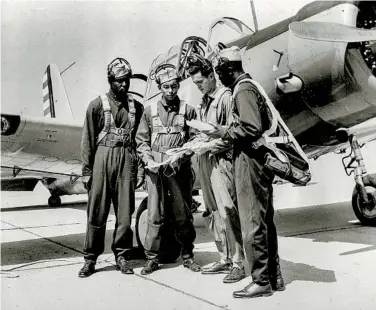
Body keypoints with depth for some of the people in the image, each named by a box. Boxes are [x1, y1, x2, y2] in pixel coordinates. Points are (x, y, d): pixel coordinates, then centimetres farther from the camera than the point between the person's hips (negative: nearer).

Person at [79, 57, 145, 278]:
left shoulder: (137, 107, 11)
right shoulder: (98, 105, 4)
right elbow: (88, 140, 2)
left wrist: (140, 169, 4)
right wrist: (86, 170, -2)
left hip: (127, 159, 2)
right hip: (103, 155, -2)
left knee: (125, 212, 4)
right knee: (97, 212, 2)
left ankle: (122, 256, 17)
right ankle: (91, 259, 13)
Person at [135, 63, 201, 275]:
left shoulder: (188, 110, 5)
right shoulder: (150, 111, 9)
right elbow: (141, 141, 10)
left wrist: (179, 157, -11)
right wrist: (149, 160, -5)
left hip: (180, 169, 0)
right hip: (156, 170, 1)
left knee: (183, 214, 6)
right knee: (155, 216, 0)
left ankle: (187, 255, 20)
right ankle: (152, 258, 10)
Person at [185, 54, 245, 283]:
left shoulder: (225, 97, -7)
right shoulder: (203, 103, 19)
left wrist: (210, 144, -17)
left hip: (221, 160, -8)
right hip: (205, 161, 9)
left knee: (227, 212, -7)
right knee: (213, 213, 11)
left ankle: (238, 263, 2)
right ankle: (225, 259, 21)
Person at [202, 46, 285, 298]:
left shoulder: (243, 90, -12)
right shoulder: (249, 86, 18)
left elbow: (252, 128, -22)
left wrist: (224, 133, -11)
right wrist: (225, 133, 16)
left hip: (250, 161, -10)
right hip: (259, 159, 10)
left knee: (253, 224, -4)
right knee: (265, 222, 14)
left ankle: (261, 282, 5)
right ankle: (274, 277, 23)